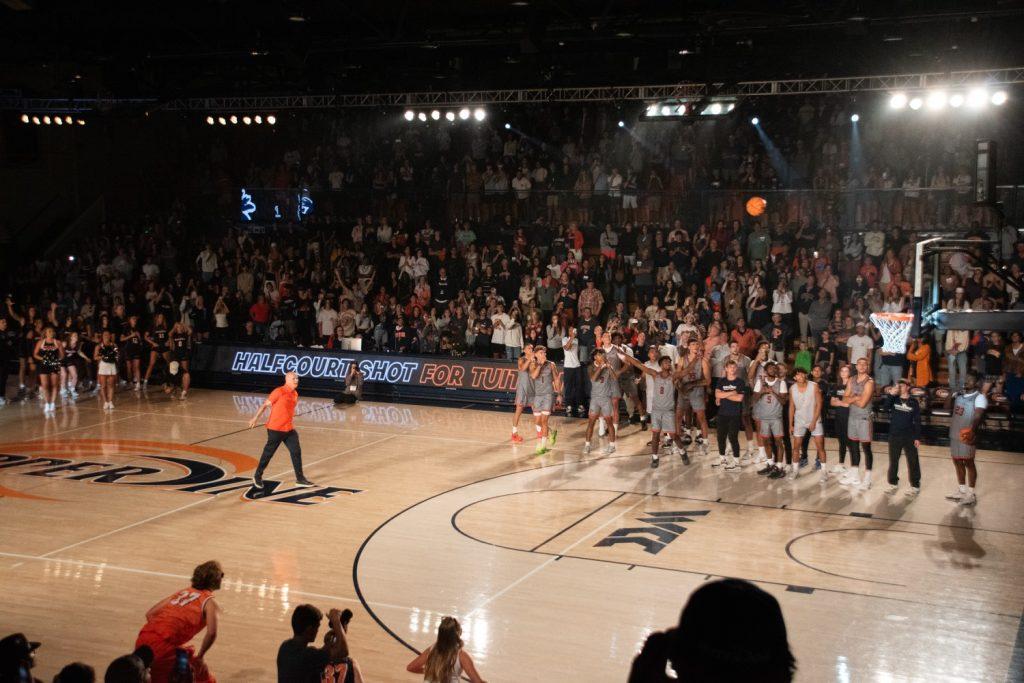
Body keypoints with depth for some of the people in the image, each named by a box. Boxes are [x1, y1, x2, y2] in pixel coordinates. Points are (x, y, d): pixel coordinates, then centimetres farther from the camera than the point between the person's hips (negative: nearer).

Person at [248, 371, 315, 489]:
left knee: (296, 452, 1)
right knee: (268, 453, 5)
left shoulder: (295, 394, 7)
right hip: (275, 429, -7)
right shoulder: (279, 392, -16)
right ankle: (257, 476, 24)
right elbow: (265, 405, -11)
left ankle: (300, 479, 6)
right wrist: (255, 418, -9)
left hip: (289, 429, 7)